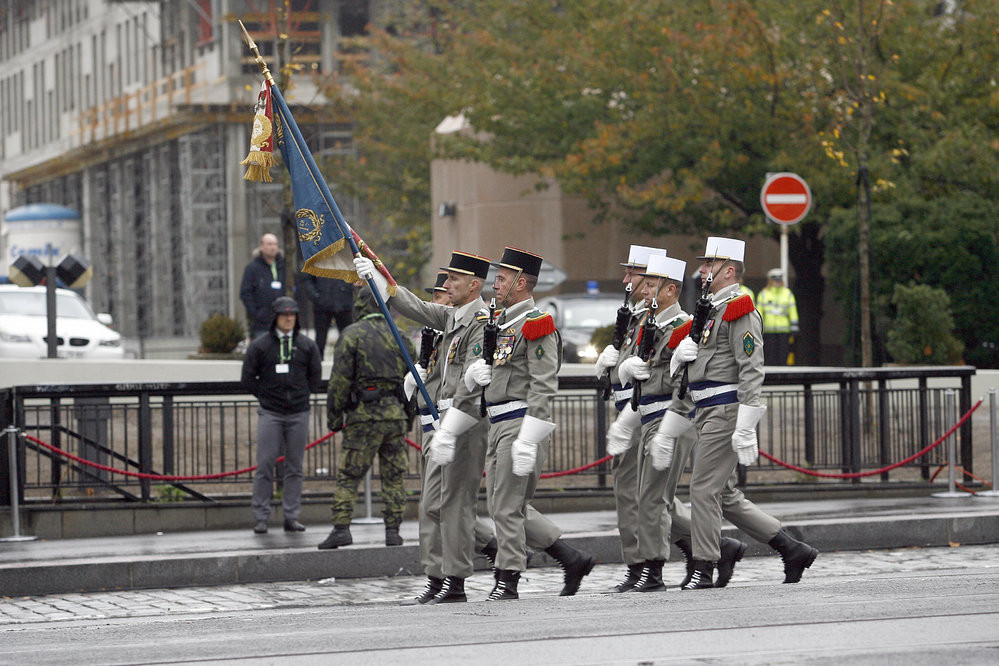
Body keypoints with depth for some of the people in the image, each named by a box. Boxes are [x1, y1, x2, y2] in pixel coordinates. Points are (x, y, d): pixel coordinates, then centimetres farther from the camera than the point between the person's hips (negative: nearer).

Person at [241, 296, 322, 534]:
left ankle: (291, 516, 9)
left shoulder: (307, 345, 8)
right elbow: (248, 377, 6)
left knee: (295, 467, 5)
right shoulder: (260, 345, 2)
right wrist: (265, 397, 2)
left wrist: (303, 396, 8)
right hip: (270, 414, -2)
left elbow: (315, 375, 16)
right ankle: (261, 517, -2)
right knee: (265, 465, -6)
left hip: (299, 414, 2)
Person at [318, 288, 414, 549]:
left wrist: (333, 416, -1)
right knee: (393, 477, 8)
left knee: (348, 476, -2)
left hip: (363, 415, -4)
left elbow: (340, 380, -7)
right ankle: (392, 530, 5)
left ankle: (341, 528, -11)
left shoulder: (351, 335, -2)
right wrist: (409, 415, 22)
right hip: (396, 415, 4)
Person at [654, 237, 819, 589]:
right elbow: (691, 378, 24)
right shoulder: (708, 312, 21)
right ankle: (793, 550, 12)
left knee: (705, 488, -9)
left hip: (725, 412, -10)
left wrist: (745, 429, -24)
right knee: (724, 494, 9)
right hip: (707, 413, 10)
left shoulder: (739, 311, -9)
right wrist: (667, 431, 21)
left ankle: (704, 571, -3)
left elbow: (752, 371, -17)